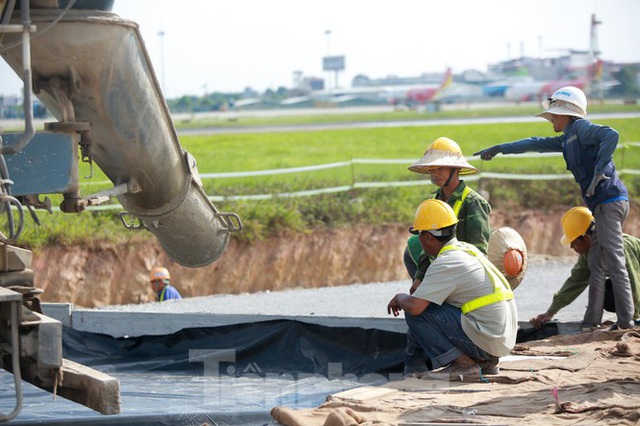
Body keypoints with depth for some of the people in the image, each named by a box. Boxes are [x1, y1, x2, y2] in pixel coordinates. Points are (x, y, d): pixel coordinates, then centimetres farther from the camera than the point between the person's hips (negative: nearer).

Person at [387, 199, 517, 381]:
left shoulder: (445, 264, -15)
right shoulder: (468, 249, 13)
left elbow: (414, 306, -20)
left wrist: (400, 297, 1)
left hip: (486, 338, -9)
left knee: (416, 313, -9)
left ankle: (463, 364, -8)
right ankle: (485, 362, 14)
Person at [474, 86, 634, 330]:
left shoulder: (580, 127, -4)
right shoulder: (567, 139, 22)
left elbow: (611, 135, -22)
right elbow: (537, 144, 33)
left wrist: (598, 172, -22)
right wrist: (499, 149, 40)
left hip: (610, 201, -10)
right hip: (605, 205, 10)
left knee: (614, 263, -11)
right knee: (596, 263, 9)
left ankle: (626, 321, -13)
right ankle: (592, 321, 10)